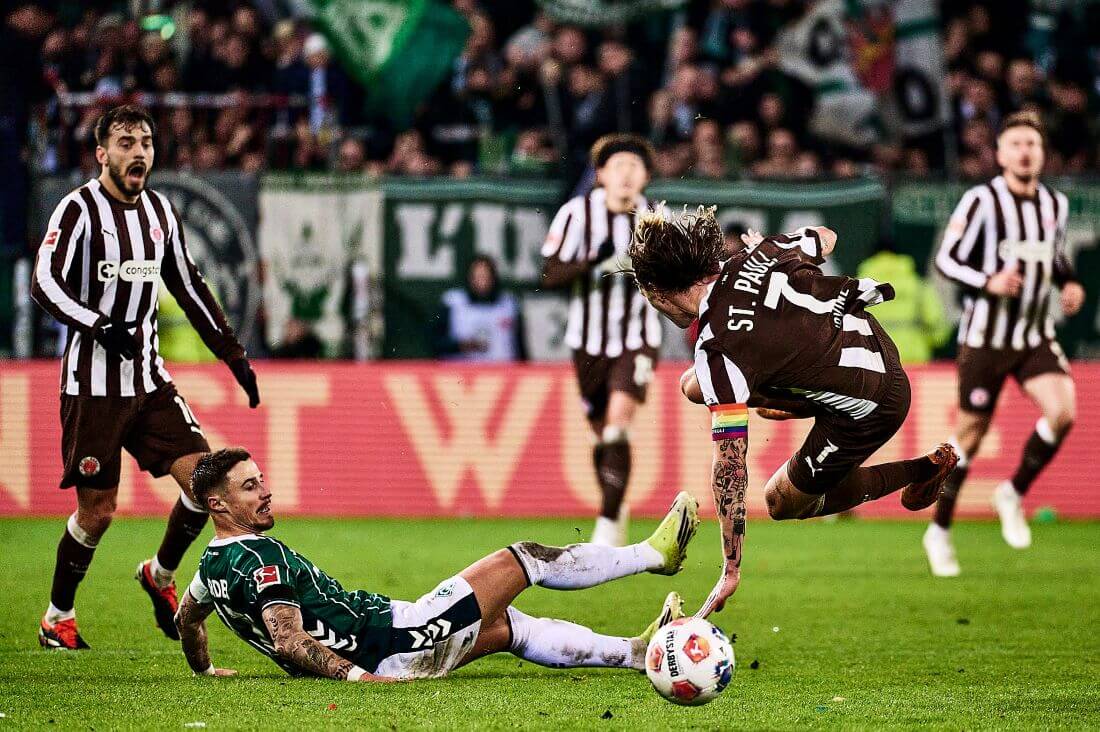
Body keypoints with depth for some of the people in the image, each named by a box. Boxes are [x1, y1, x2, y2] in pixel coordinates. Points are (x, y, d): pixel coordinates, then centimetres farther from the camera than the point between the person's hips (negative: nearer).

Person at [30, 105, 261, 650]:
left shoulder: (159, 211, 11)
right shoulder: (80, 210, -9)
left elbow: (189, 287, 19)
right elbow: (44, 283, -20)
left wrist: (234, 356, 16)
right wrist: (100, 325, -34)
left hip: (148, 379, 6)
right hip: (93, 384, -6)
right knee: (97, 510, -3)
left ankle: (160, 573, 18)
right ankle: (57, 617, 17)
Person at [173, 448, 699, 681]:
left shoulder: (213, 565, 9)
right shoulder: (261, 556, -20)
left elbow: (185, 619, 27)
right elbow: (288, 641, -28)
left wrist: (205, 670, 43)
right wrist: (358, 675, -30)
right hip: (389, 643, -10)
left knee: (507, 626, 24)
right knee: (520, 559, 1)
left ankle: (636, 652, 30)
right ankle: (653, 553, 15)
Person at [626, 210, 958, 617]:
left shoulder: (718, 350, -26)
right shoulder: (749, 259, -9)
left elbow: (730, 466, -27)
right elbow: (825, 239, 13)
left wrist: (731, 572, -23)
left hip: (869, 408, -8)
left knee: (782, 502, 16)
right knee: (694, 386, 8)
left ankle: (923, 471, 17)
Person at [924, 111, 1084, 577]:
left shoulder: (1056, 204, 8)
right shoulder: (981, 201, -9)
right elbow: (946, 259, -8)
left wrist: (1071, 285, 5)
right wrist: (989, 283, -23)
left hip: (1036, 337, 4)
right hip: (985, 337, -4)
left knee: (1063, 411, -19)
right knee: (970, 433, 1)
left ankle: (1014, 494, 3)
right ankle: (939, 532, 18)